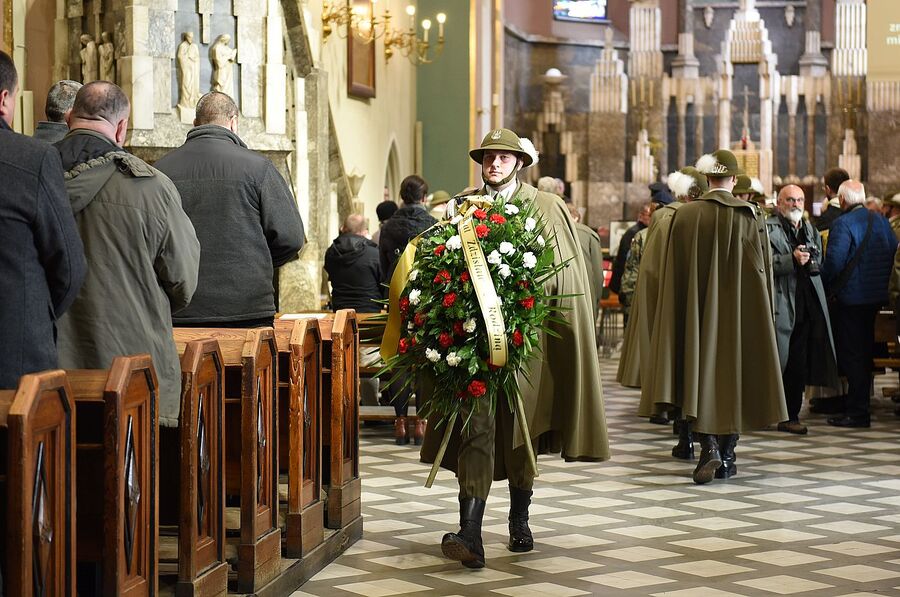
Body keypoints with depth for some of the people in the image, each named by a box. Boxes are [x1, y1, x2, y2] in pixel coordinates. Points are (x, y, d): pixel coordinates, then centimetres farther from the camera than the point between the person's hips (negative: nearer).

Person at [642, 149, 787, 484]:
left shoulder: (685, 215, -3)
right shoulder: (750, 216, -5)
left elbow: (674, 272, 0)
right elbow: (763, 269, -1)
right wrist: (760, 308, 10)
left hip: (697, 309, 0)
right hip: (741, 310, 0)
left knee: (700, 371, 3)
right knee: (734, 371, 9)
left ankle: (709, 445, -15)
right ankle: (727, 456, 13)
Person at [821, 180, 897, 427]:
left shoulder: (842, 224, -16)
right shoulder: (881, 221, 7)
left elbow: (834, 261, -22)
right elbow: (894, 252, 11)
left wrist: (826, 285, -6)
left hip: (851, 297, -7)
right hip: (877, 296, 7)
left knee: (851, 354, -2)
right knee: (865, 351, 16)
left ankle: (857, 412, -2)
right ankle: (860, 405, 23)